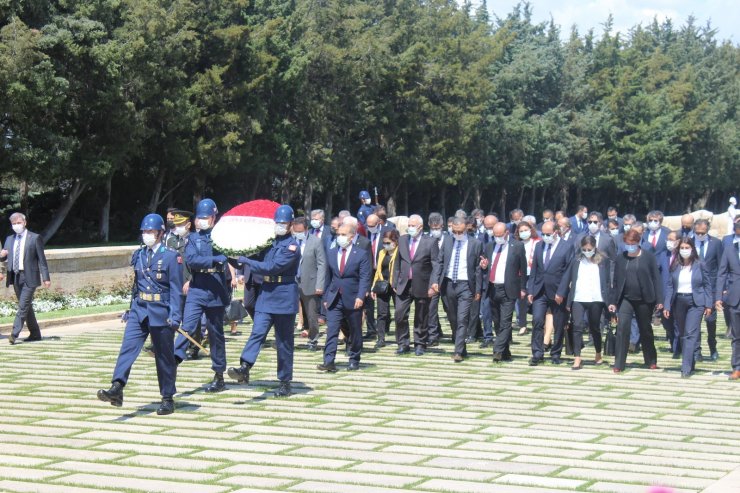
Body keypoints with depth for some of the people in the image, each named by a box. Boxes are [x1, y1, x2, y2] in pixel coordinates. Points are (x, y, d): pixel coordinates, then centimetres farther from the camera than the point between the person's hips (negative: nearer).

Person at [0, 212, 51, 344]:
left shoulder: (35, 238, -2)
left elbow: (42, 259, -4)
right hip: (15, 277, 6)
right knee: (26, 307, 12)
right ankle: (35, 334, 20)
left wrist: (46, 278, -10)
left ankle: (14, 334, -19)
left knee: (23, 306, -13)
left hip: (29, 277, -6)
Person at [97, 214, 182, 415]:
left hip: (161, 313, -4)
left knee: (164, 357, 4)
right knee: (128, 347, -13)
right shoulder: (139, 255, 11)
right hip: (139, 310, 4)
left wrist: (175, 316, -15)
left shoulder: (171, 257, -5)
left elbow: (176, 289, -8)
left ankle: (168, 399, 14)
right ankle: (116, 390, -23)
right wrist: (132, 308, 17)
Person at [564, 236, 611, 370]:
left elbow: (608, 281, 4)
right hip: (578, 299, 1)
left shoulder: (603, 260, 3)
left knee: (594, 328, 11)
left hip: (596, 299, -1)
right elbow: (569, 279, 7)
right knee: (577, 327, -10)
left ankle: (598, 355, 30)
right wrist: (568, 301, 2)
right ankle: (577, 359, -11)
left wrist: (608, 300, -4)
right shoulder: (576, 260, 6)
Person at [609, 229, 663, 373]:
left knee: (645, 330, 10)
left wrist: (659, 300, -8)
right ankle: (619, 364, -10)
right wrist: (613, 301, 4)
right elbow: (616, 281, 7)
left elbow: (656, 278, -3)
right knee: (622, 327, -12)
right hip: (625, 299, 1)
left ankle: (651, 361, 27)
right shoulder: (621, 258, 4)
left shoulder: (648, 256, -2)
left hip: (644, 300, -1)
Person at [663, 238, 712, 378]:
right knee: (682, 334, 10)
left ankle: (686, 368, -15)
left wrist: (708, 304, -3)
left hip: (695, 303, -4)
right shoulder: (675, 266, 4)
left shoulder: (700, 265, -1)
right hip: (679, 302, 4)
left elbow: (707, 285, 2)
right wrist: (667, 306, -1)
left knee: (691, 334, -12)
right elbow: (670, 286, 4)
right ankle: (690, 363, 23)